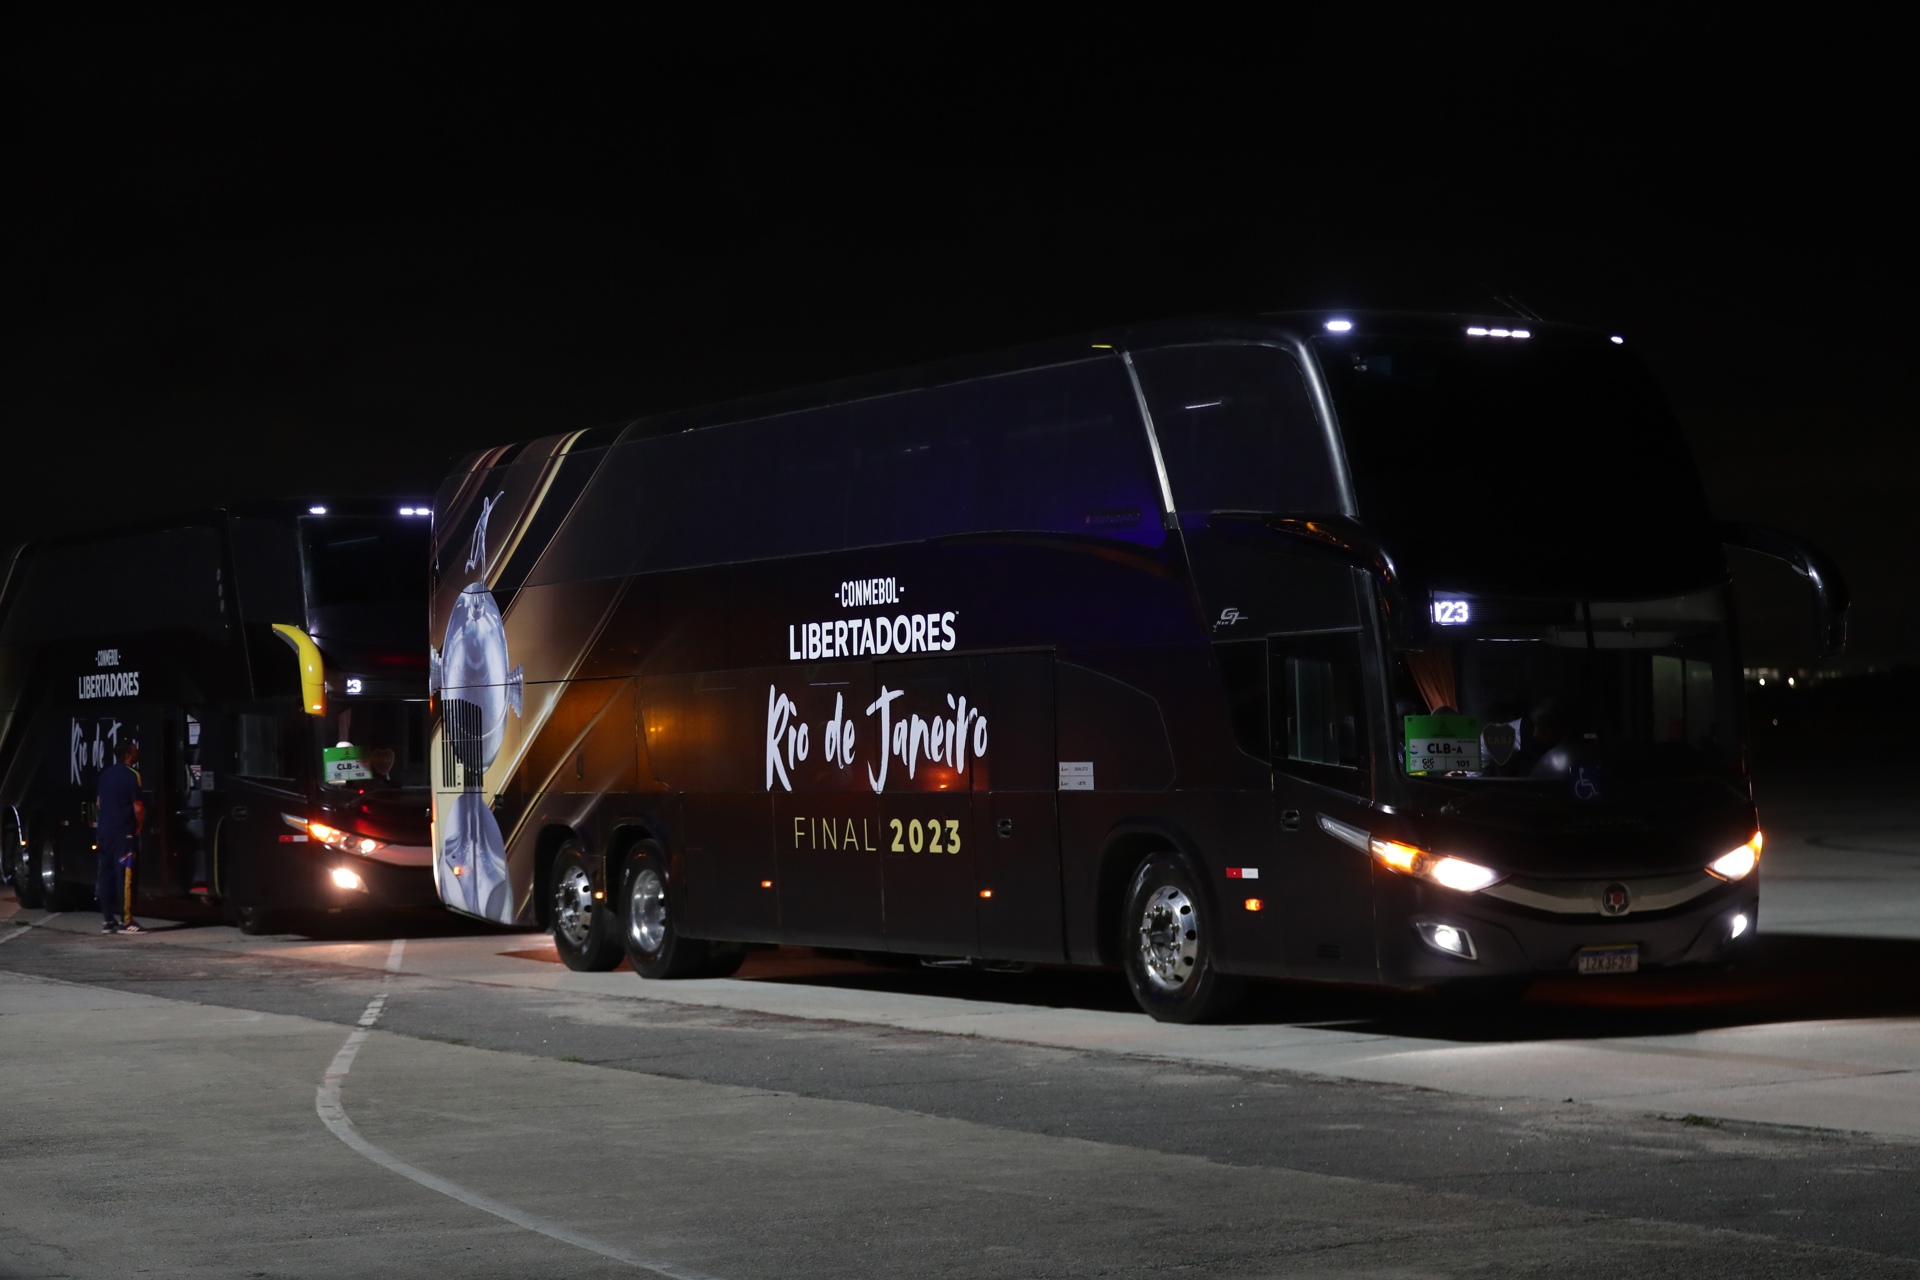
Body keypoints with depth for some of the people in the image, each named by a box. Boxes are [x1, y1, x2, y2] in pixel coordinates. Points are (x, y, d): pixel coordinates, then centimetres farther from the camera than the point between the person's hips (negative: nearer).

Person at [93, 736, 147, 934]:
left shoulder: (106, 773, 12)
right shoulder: (132, 775, -13)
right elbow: (138, 808, -15)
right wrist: (139, 827, 1)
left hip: (103, 831, 8)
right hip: (122, 832, -8)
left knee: (106, 874, 9)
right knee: (124, 876, -6)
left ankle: (107, 920, 11)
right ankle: (125, 921, -7)